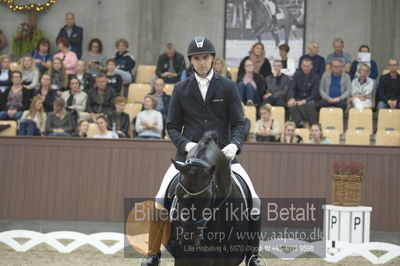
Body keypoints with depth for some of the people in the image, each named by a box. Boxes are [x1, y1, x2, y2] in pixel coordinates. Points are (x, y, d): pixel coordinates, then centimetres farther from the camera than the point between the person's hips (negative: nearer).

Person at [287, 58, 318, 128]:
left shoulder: (315, 78, 2)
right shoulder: (297, 75, 7)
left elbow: (314, 94, -4)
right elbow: (291, 88, -3)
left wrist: (304, 101, -22)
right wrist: (291, 98, -25)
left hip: (309, 99, -1)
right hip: (298, 98, 1)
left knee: (311, 104, -36)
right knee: (291, 104, -33)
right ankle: (299, 123, -41)